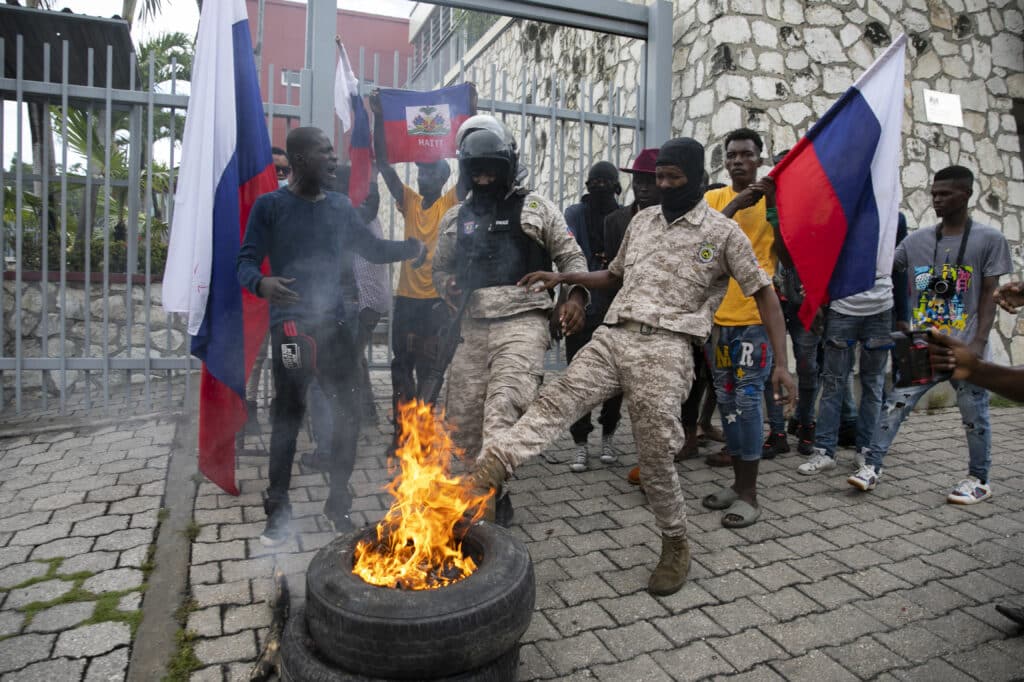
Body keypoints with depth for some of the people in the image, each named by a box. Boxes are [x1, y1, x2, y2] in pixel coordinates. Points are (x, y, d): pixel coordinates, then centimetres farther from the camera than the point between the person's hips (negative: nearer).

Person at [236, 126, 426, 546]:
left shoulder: (341, 207, 10)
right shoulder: (270, 205, -3)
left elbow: (373, 249, 14)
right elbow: (245, 262, -6)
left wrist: (413, 248, -2)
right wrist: (261, 283, -28)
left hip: (333, 325, 4)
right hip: (290, 327, -4)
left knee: (347, 415, 6)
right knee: (287, 419, 4)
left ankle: (338, 503, 23)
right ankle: (277, 511, 20)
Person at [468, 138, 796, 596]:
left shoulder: (722, 232, 4)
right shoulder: (642, 220, 20)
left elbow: (764, 294, 4)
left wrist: (781, 362, -5)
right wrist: (564, 277, 16)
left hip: (664, 348, -5)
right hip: (612, 336, 5)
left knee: (656, 456, -2)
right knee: (554, 403, -15)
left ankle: (676, 547, 21)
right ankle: (483, 476, -24)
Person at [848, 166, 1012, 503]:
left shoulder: (989, 239, -2)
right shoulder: (917, 240, 5)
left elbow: (989, 295, -4)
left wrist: (979, 342, -11)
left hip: (965, 348, -2)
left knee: (974, 416, 9)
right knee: (895, 404, -1)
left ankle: (979, 480, 26)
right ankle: (872, 466, 5)